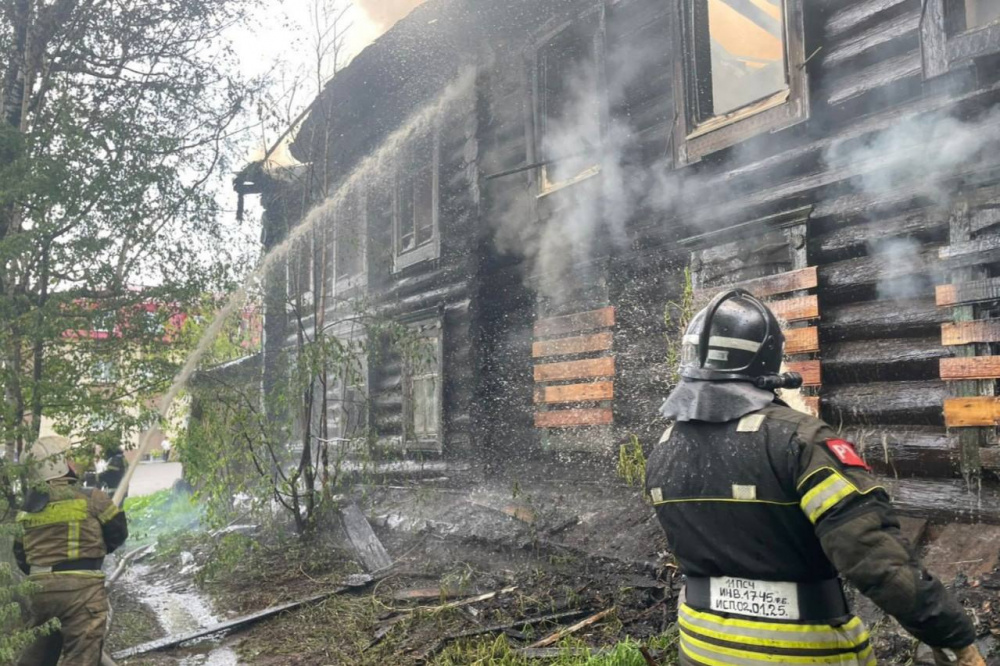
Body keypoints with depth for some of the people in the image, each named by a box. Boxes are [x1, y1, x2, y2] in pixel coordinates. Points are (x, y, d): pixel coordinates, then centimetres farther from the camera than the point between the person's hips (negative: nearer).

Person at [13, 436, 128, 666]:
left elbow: (20, 554, 16)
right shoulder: (91, 498, -9)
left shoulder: (28, 506, 9)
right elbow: (118, 532, -1)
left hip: (39, 587, 7)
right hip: (81, 587, -6)